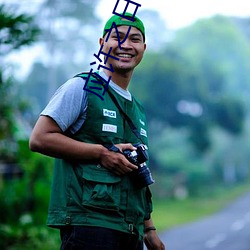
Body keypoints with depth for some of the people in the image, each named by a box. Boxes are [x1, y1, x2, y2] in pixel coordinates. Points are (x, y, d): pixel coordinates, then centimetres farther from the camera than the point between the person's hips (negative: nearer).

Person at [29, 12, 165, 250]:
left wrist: (148, 229, 18)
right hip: (88, 223, -7)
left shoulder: (138, 110, 21)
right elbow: (39, 139, -11)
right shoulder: (83, 87, -2)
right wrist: (102, 152, -13)